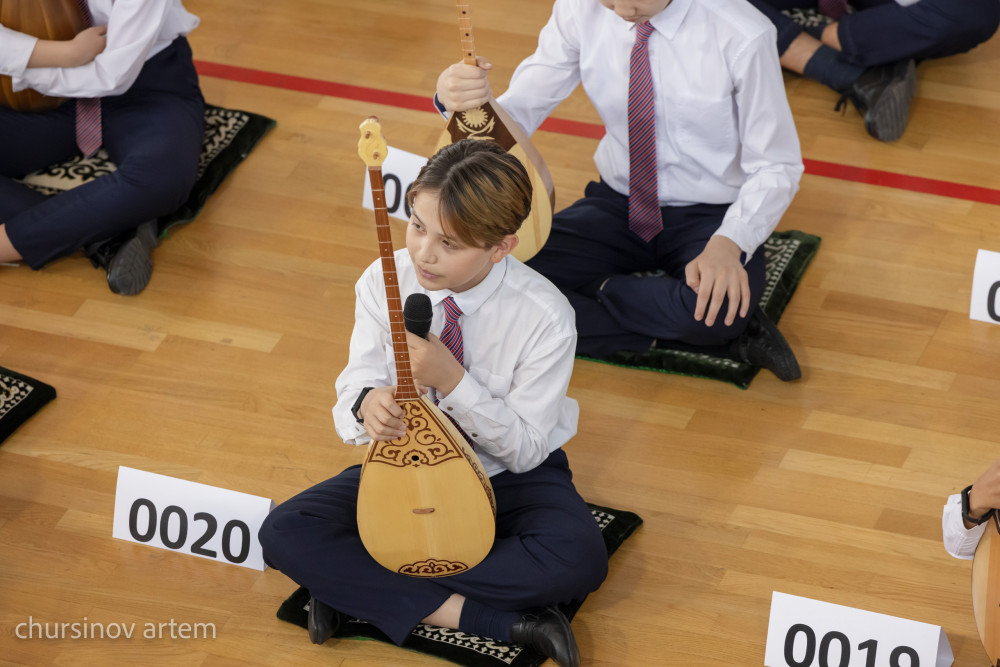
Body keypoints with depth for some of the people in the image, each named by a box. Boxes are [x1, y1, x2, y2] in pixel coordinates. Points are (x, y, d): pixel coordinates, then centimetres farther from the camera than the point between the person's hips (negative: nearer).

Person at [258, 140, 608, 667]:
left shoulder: (545, 318, -24)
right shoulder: (384, 282, -15)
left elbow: (526, 446, -19)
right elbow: (358, 383, -7)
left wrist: (452, 380, -34)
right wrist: (367, 402, -34)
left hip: (507, 477, -2)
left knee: (578, 559, -34)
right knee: (284, 534, -21)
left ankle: (360, 588, -25)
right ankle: (457, 611, -25)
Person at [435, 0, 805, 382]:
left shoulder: (742, 36, -22)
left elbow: (776, 168, -15)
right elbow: (513, 120, -8)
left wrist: (729, 244, -35)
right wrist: (459, 100, -33)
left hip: (712, 217, -4)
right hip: (618, 204, 4)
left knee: (712, 309, -39)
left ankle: (595, 287, -7)